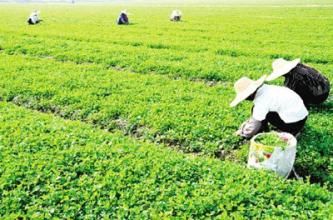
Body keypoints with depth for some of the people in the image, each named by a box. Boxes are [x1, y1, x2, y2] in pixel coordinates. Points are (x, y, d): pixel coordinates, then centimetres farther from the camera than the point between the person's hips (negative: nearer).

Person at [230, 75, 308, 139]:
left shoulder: (261, 101, -22)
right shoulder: (264, 88, 3)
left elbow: (256, 124, -16)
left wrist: (243, 133, 0)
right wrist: (246, 124, 18)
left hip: (294, 123, -9)